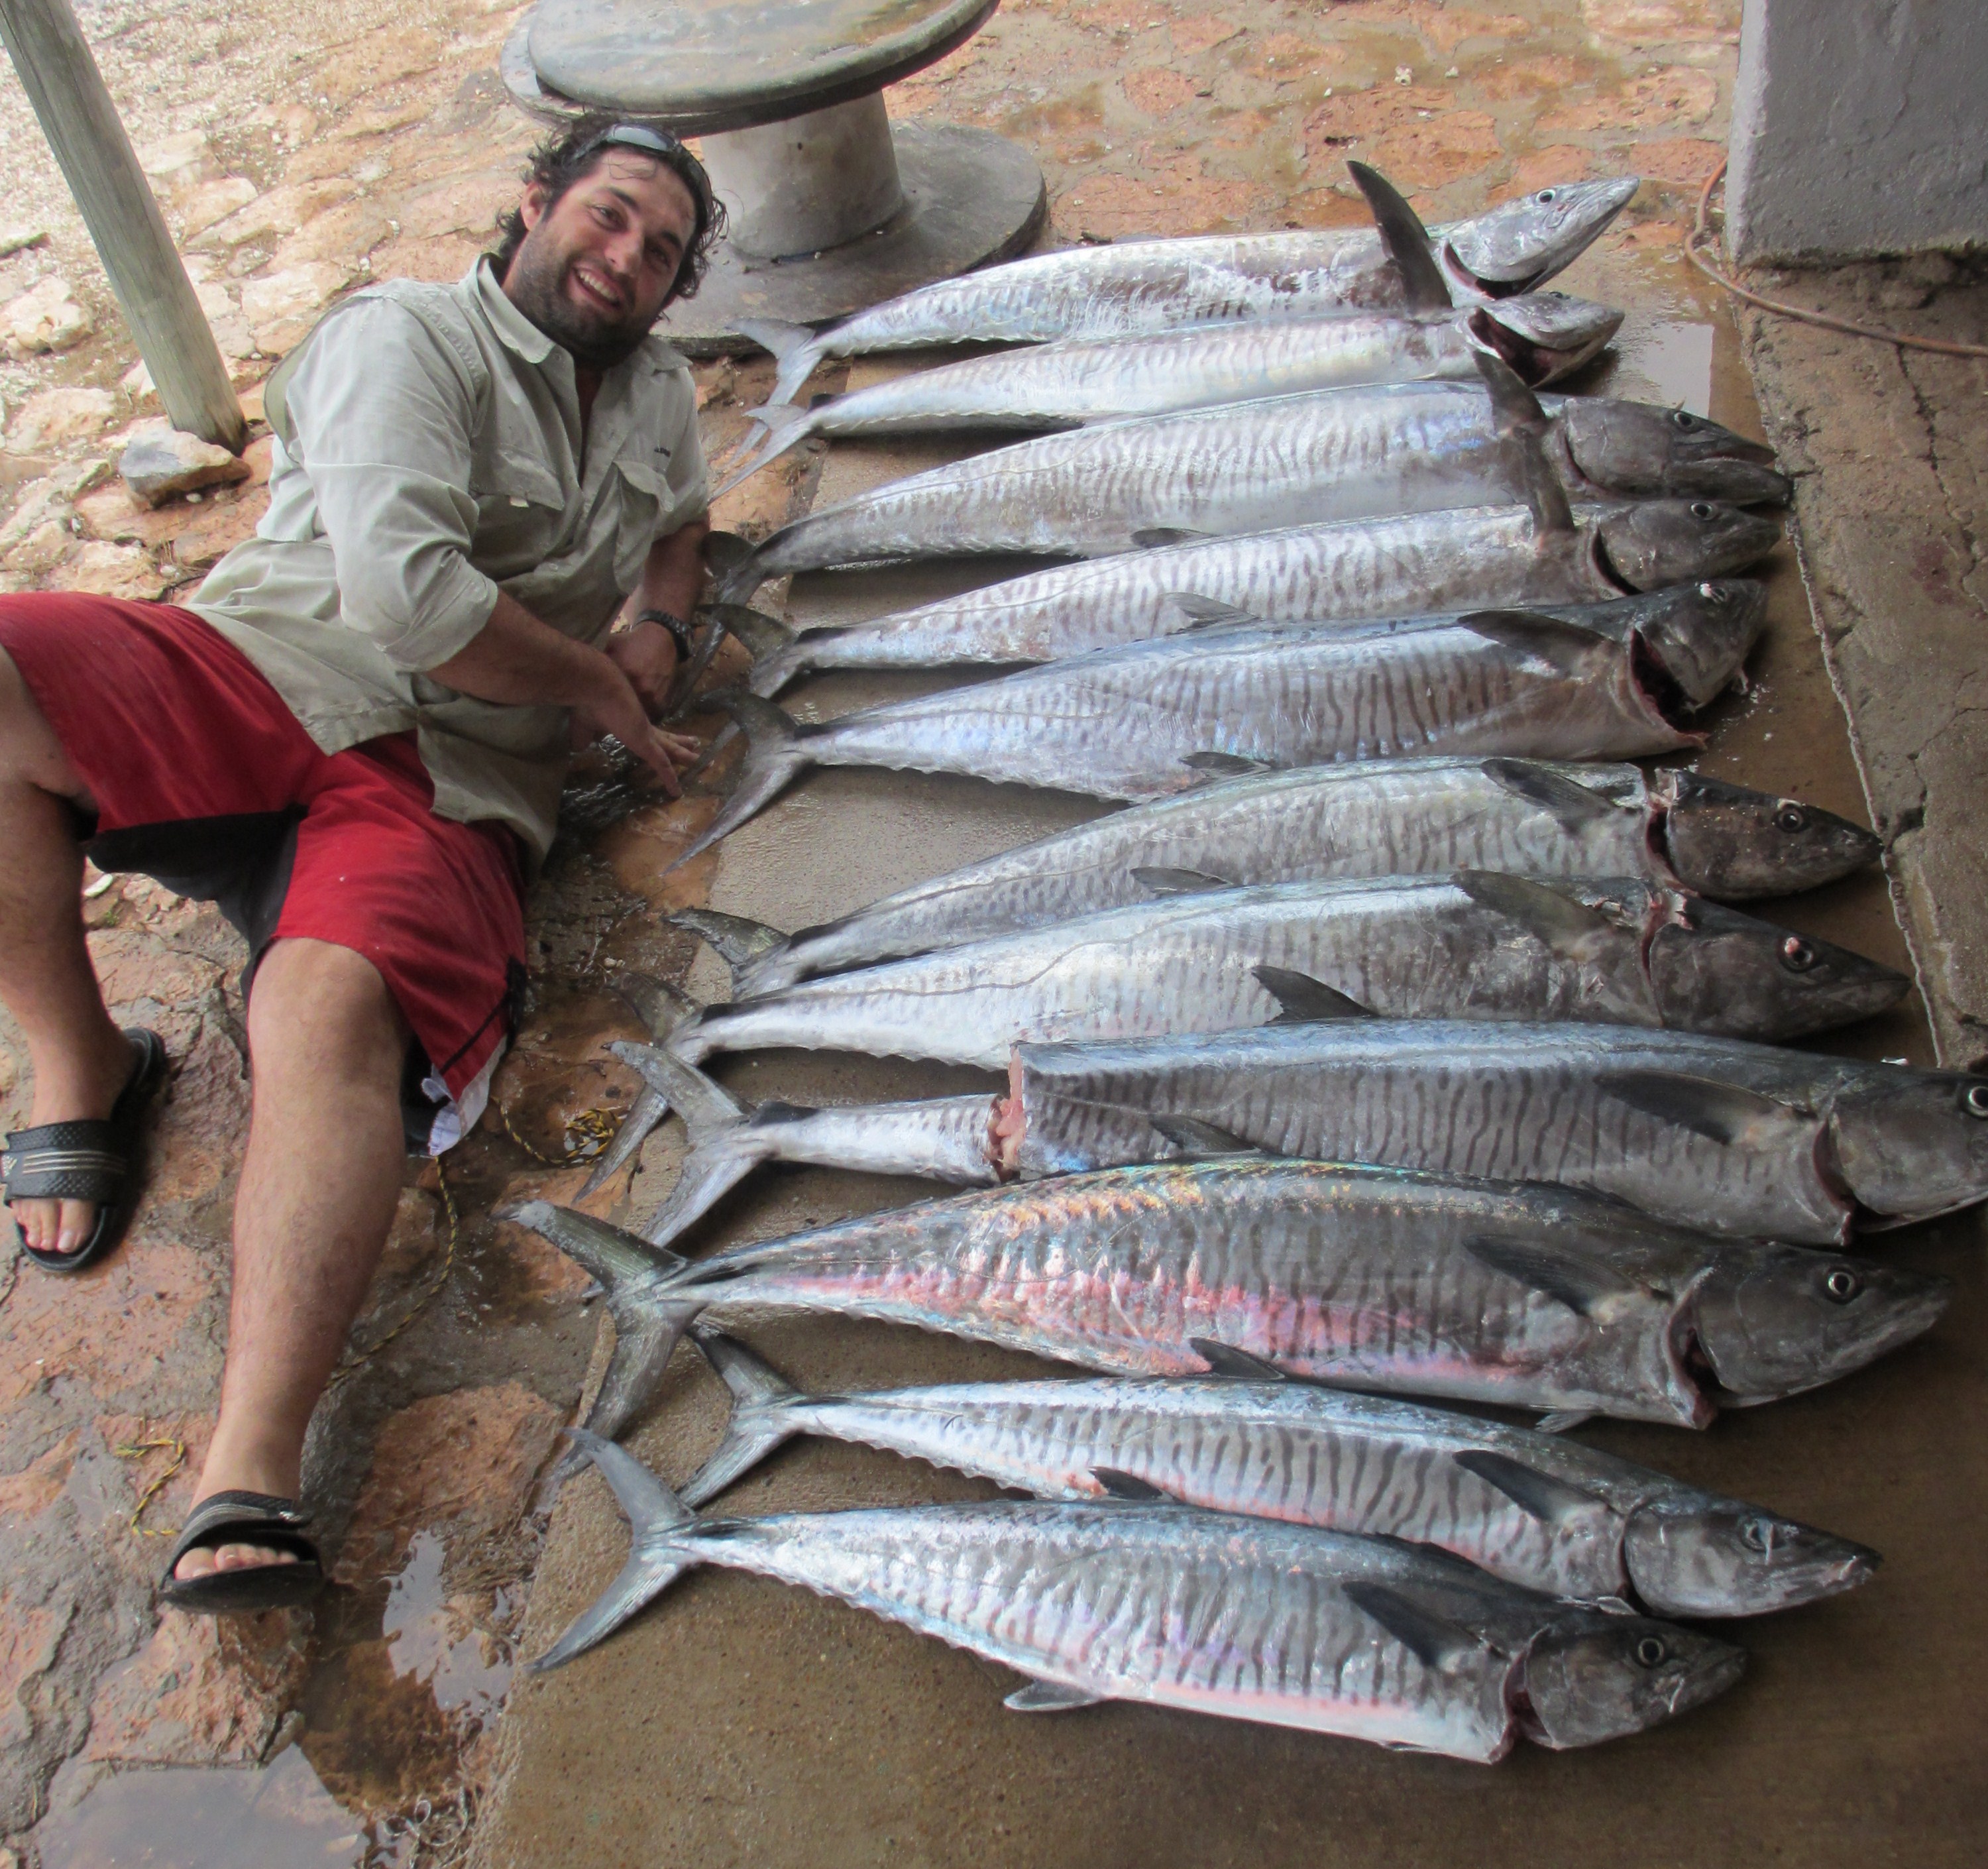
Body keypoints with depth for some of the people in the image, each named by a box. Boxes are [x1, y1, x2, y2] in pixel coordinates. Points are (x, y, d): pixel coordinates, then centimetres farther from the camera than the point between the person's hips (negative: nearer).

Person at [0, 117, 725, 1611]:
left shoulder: (657, 392, 26)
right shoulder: (408, 339, 3)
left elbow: (680, 520, 45)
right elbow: (401, 589, -13)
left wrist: (658, 625, 20)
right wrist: (598, 685, 0)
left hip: (442, 788, 2)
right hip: (247, 684, -1)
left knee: (332, 1009, -32)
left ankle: (252, 1479, -41)